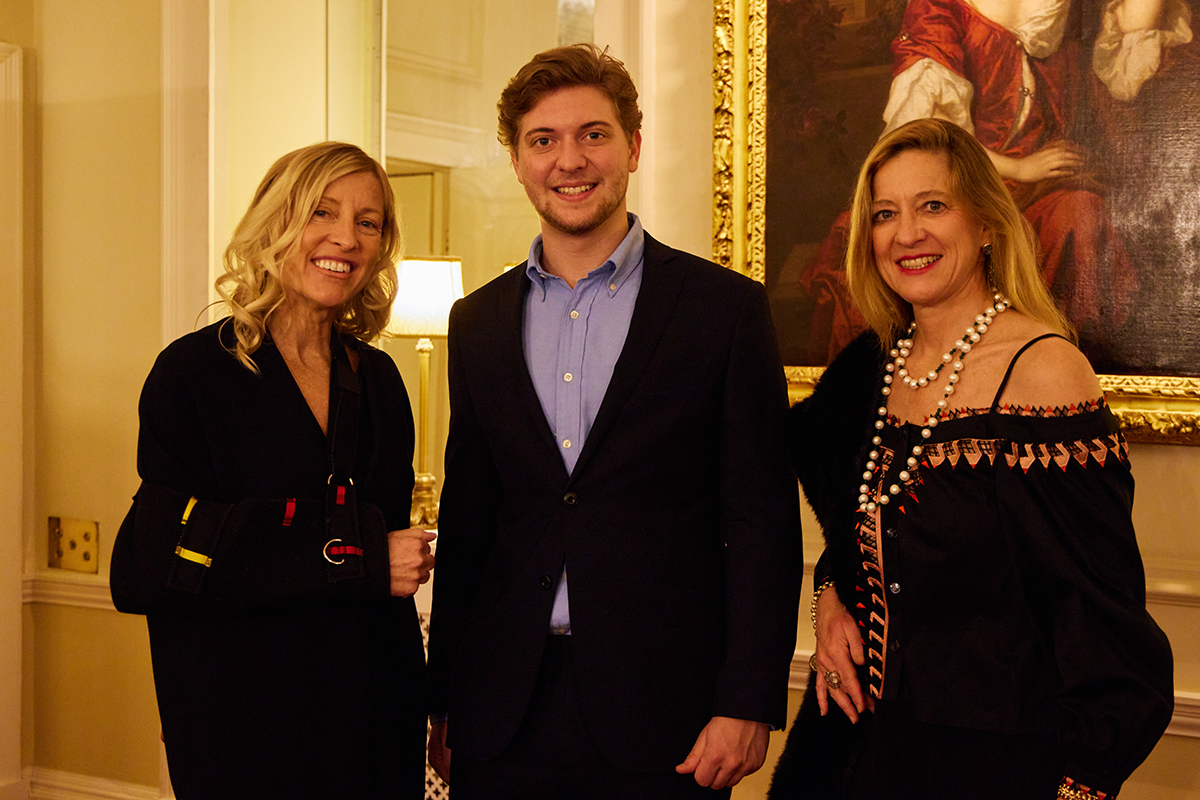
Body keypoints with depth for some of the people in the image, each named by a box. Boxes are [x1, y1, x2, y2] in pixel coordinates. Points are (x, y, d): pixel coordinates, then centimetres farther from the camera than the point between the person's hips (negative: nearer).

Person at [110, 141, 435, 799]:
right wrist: (358, 558, -18)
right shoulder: (195, 371, -9)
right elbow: (154, 564, -16)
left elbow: (398, 535, 11)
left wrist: (423, 706, 5)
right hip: (243, 716, -4)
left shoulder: (377, 378, 6)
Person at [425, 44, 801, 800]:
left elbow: (762, 519, -5)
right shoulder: (478, 322, 9)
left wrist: (747, 705, -10)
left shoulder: (726, 307, -3)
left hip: (661, 710, -3)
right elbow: (466, 521, 11)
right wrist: (445, 704, 10)